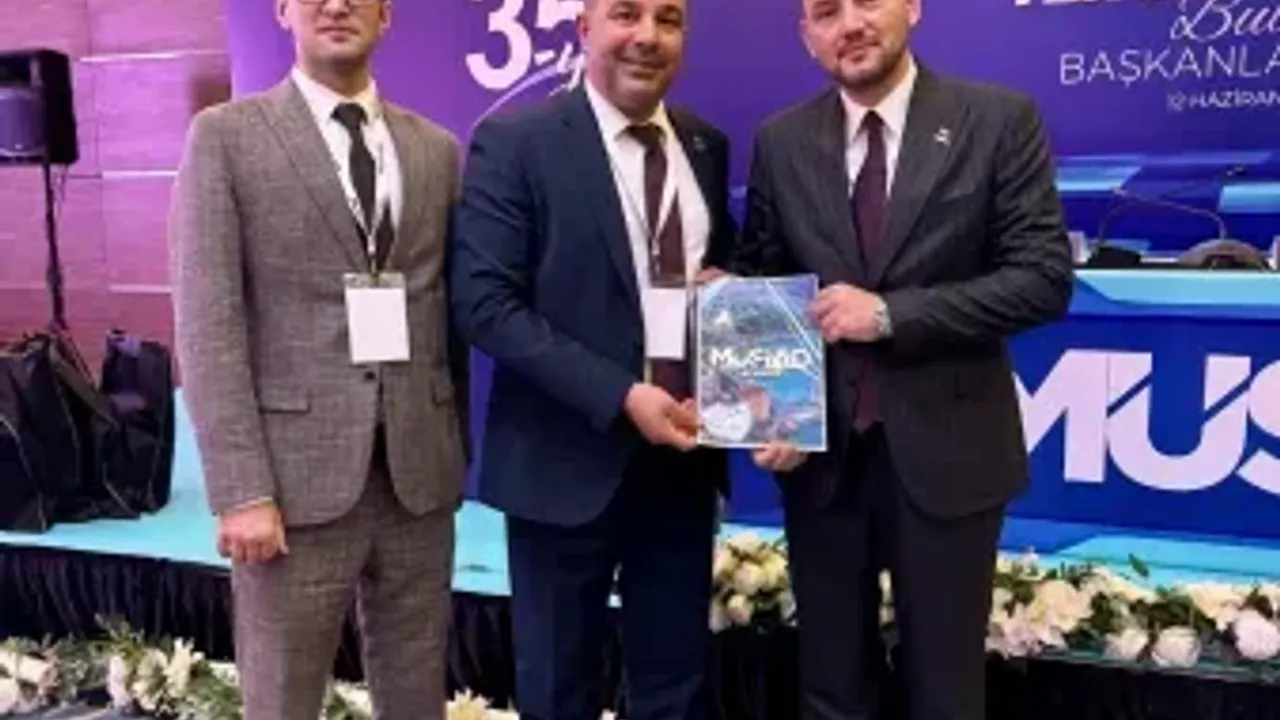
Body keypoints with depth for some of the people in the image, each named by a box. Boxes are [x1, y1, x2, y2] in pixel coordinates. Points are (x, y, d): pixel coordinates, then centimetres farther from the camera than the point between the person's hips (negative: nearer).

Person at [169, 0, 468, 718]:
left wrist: (457, 449, 11)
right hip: (296, 473, -3)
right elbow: (208, 323, -7)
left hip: (419, 474, 4)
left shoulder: (437, 148, 11)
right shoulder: (226, 136, -1)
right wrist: (242, 489, -14)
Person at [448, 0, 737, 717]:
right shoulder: (514, 141, -8)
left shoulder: (706, 146, 9)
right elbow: (484, 302, -14)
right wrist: (621, 396, -21)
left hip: (682, 457, 5)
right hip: (570, 460, -4)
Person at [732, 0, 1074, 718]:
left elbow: (1045, 277, -9)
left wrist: (891, 314, -17)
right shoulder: (780, 142, 4)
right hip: (821, 452, 3)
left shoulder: (1000, 120, -4)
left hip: (946, 449, -2)